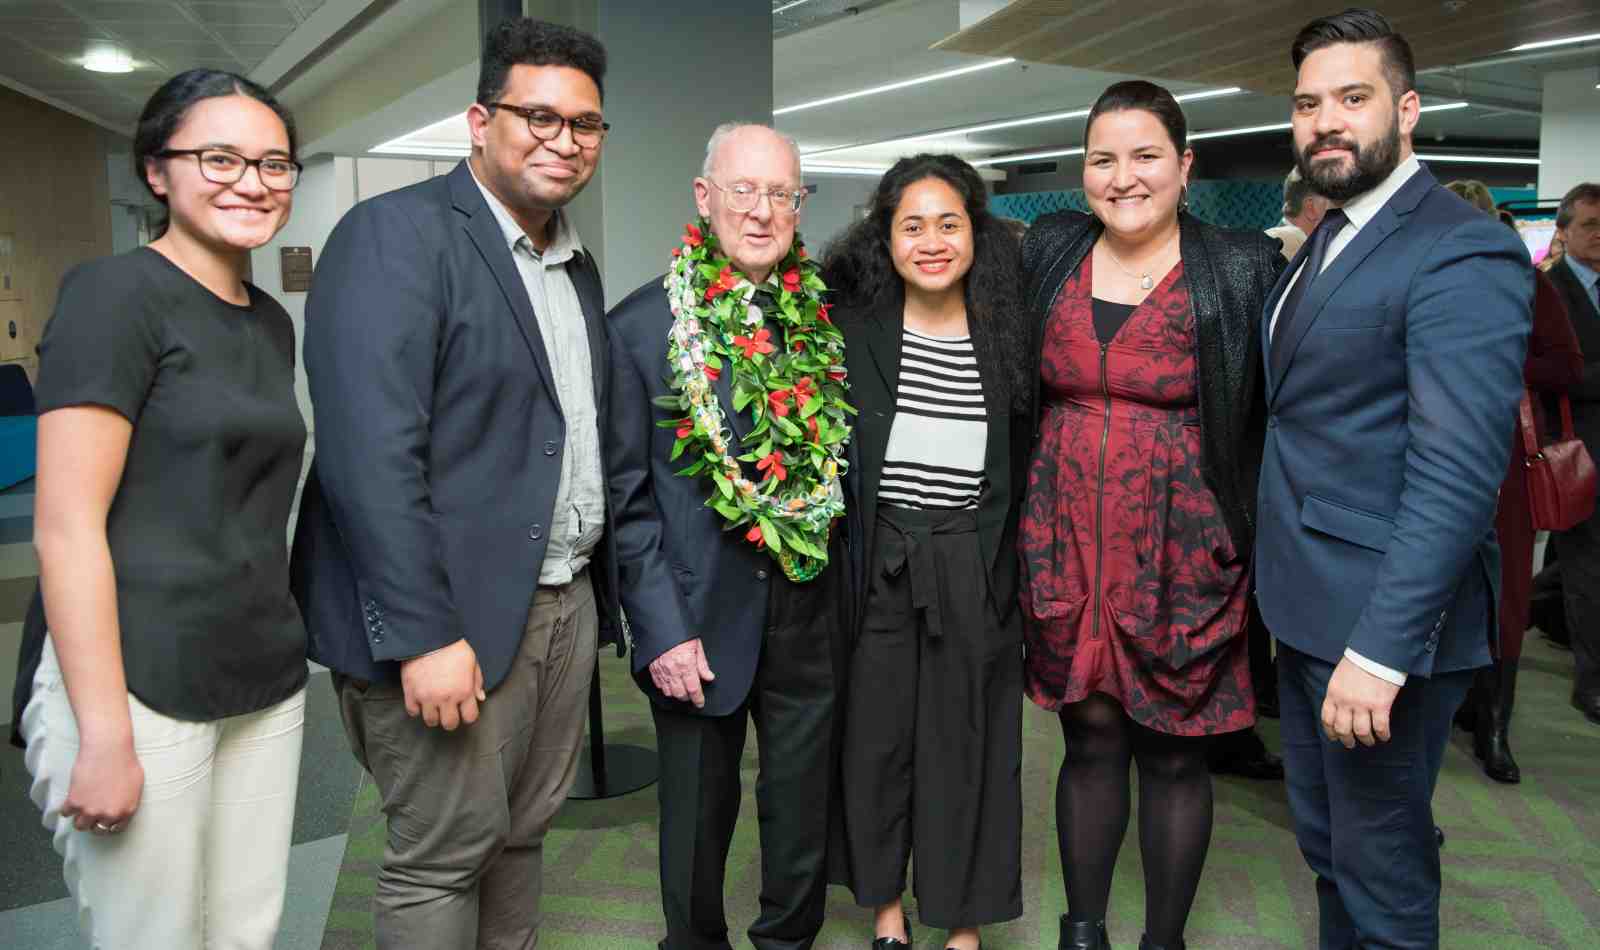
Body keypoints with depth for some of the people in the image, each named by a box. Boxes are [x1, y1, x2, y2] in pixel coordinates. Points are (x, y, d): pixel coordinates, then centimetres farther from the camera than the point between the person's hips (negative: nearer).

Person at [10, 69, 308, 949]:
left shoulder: (271, 321, 12)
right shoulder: (115, 294, -10)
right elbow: (66, 527, -15)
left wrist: (286, 655, 14)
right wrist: (104, 737, -18)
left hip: (266, 687, 7)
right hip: (137, 688, -7)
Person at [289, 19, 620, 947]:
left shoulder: (578, 264, 14)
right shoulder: (396, 234, -11)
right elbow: (370, 451, -20)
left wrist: (598, 586, 10)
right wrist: (422, 635, -22)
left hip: (566, 600, 8)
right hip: (454, 613, -7)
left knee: (523, 832, 18)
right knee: (447, 846, 5)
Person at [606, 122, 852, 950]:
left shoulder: (827, 321, 3)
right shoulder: (641, 326, -6)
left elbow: (848, 465, 9)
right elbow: (628, 497, -7)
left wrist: (851, 592, 3)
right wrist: (660, 628, -12)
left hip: (812, 612, 3)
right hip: (699, 620, -2)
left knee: (805, 811, 17)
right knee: (697, 816, 14)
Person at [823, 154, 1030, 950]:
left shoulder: (1008, 336, -1)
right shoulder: (851, 327, -5)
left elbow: (1024, 467, 6)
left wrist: (1018, 564, 3)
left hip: (974, 570, 1)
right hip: (876, 564, 0)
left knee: (968, 739, 10)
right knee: (876, 732, 12)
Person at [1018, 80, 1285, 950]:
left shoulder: (1244, 270, -4)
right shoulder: (1049, 254, 5)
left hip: (1181, 555, -2)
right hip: (1066, 547, 2)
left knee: (1172, 751, 9)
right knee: (1090, 739, 12)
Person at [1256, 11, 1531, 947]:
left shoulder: (1462, 252, -17)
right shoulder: (1330, 240, 13)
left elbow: (1457, 476, -24)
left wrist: (1380, 651, -27)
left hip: (1385, 621, -8)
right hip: (1310, 608, 9)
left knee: (1381, 868, 8)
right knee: (1325, 838, 23)